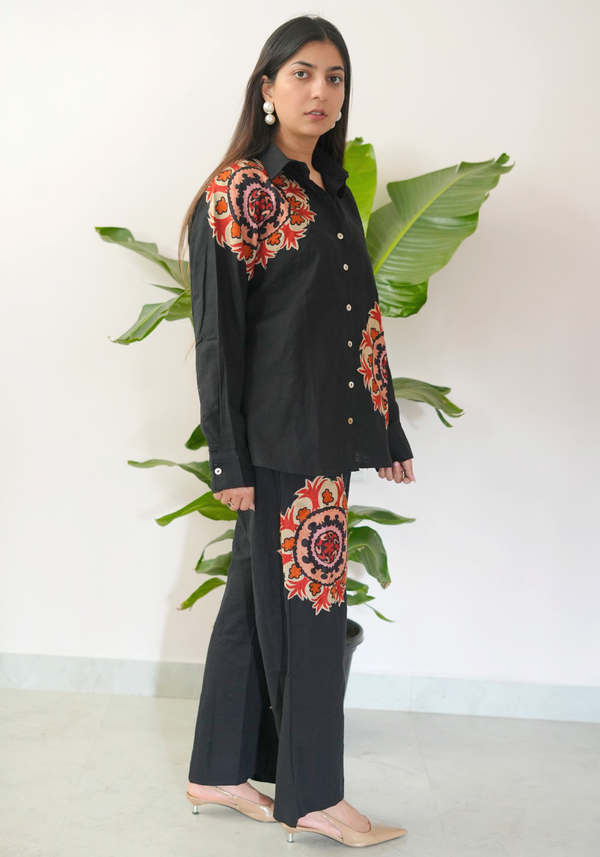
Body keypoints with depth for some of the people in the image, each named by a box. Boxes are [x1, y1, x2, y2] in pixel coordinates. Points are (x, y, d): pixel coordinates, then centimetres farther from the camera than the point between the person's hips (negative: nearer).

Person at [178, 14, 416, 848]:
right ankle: (311, 796, 16)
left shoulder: (334, 194, 15)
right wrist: (230, 459, -15)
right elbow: (217, 334, -11)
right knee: (307, 606, 0)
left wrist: (389, 432, 15)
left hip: (331, 432, 8)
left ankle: (221, 771, 27)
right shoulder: (237, 192, -8)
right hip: (276, 438, -7)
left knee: (257, 598, 14)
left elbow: (363, 323, 16)